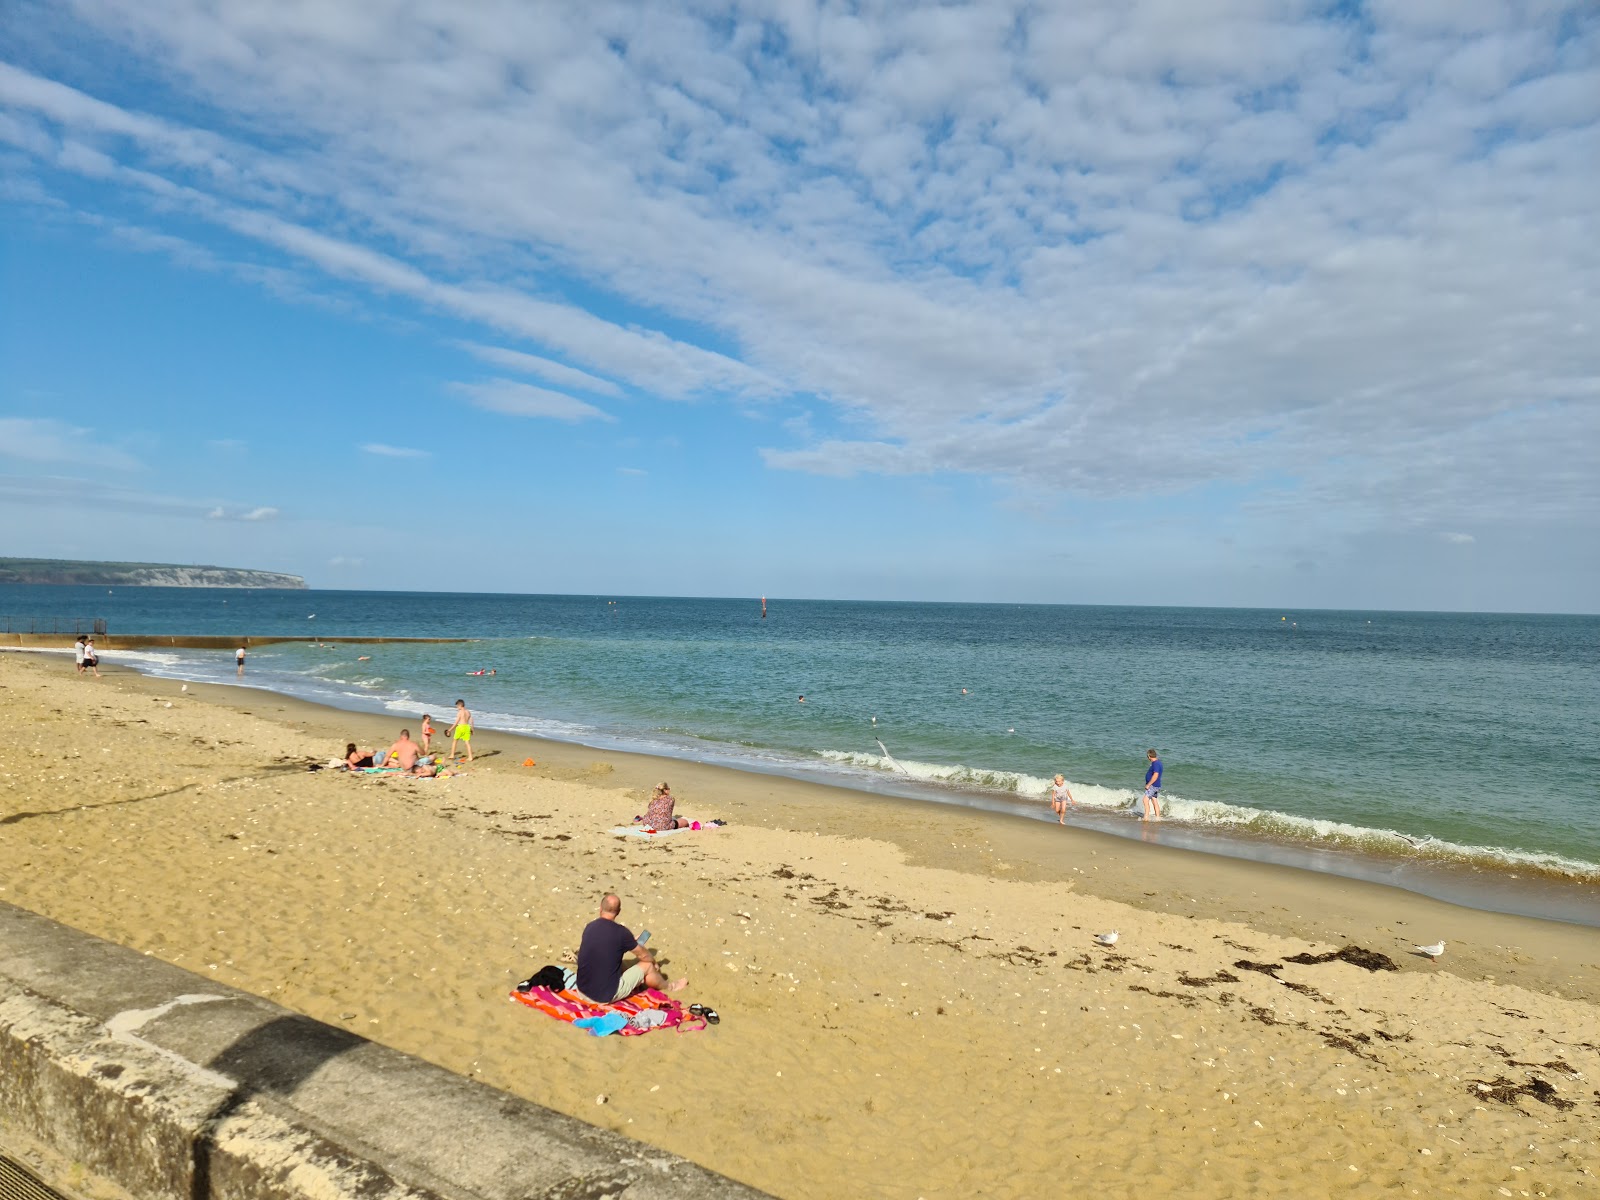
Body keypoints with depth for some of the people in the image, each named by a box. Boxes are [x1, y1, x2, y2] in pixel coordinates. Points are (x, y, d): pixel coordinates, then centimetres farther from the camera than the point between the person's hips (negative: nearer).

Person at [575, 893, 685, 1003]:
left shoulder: (589, 927, 0)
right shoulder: (621, 932, -14)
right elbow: (643, 955, 1)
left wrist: (629, 942, 28)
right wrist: (654, 960, 23)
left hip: (582, 991, 5)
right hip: (607, 995, -5)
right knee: (647, 965, 14)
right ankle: (668, 987, 39)